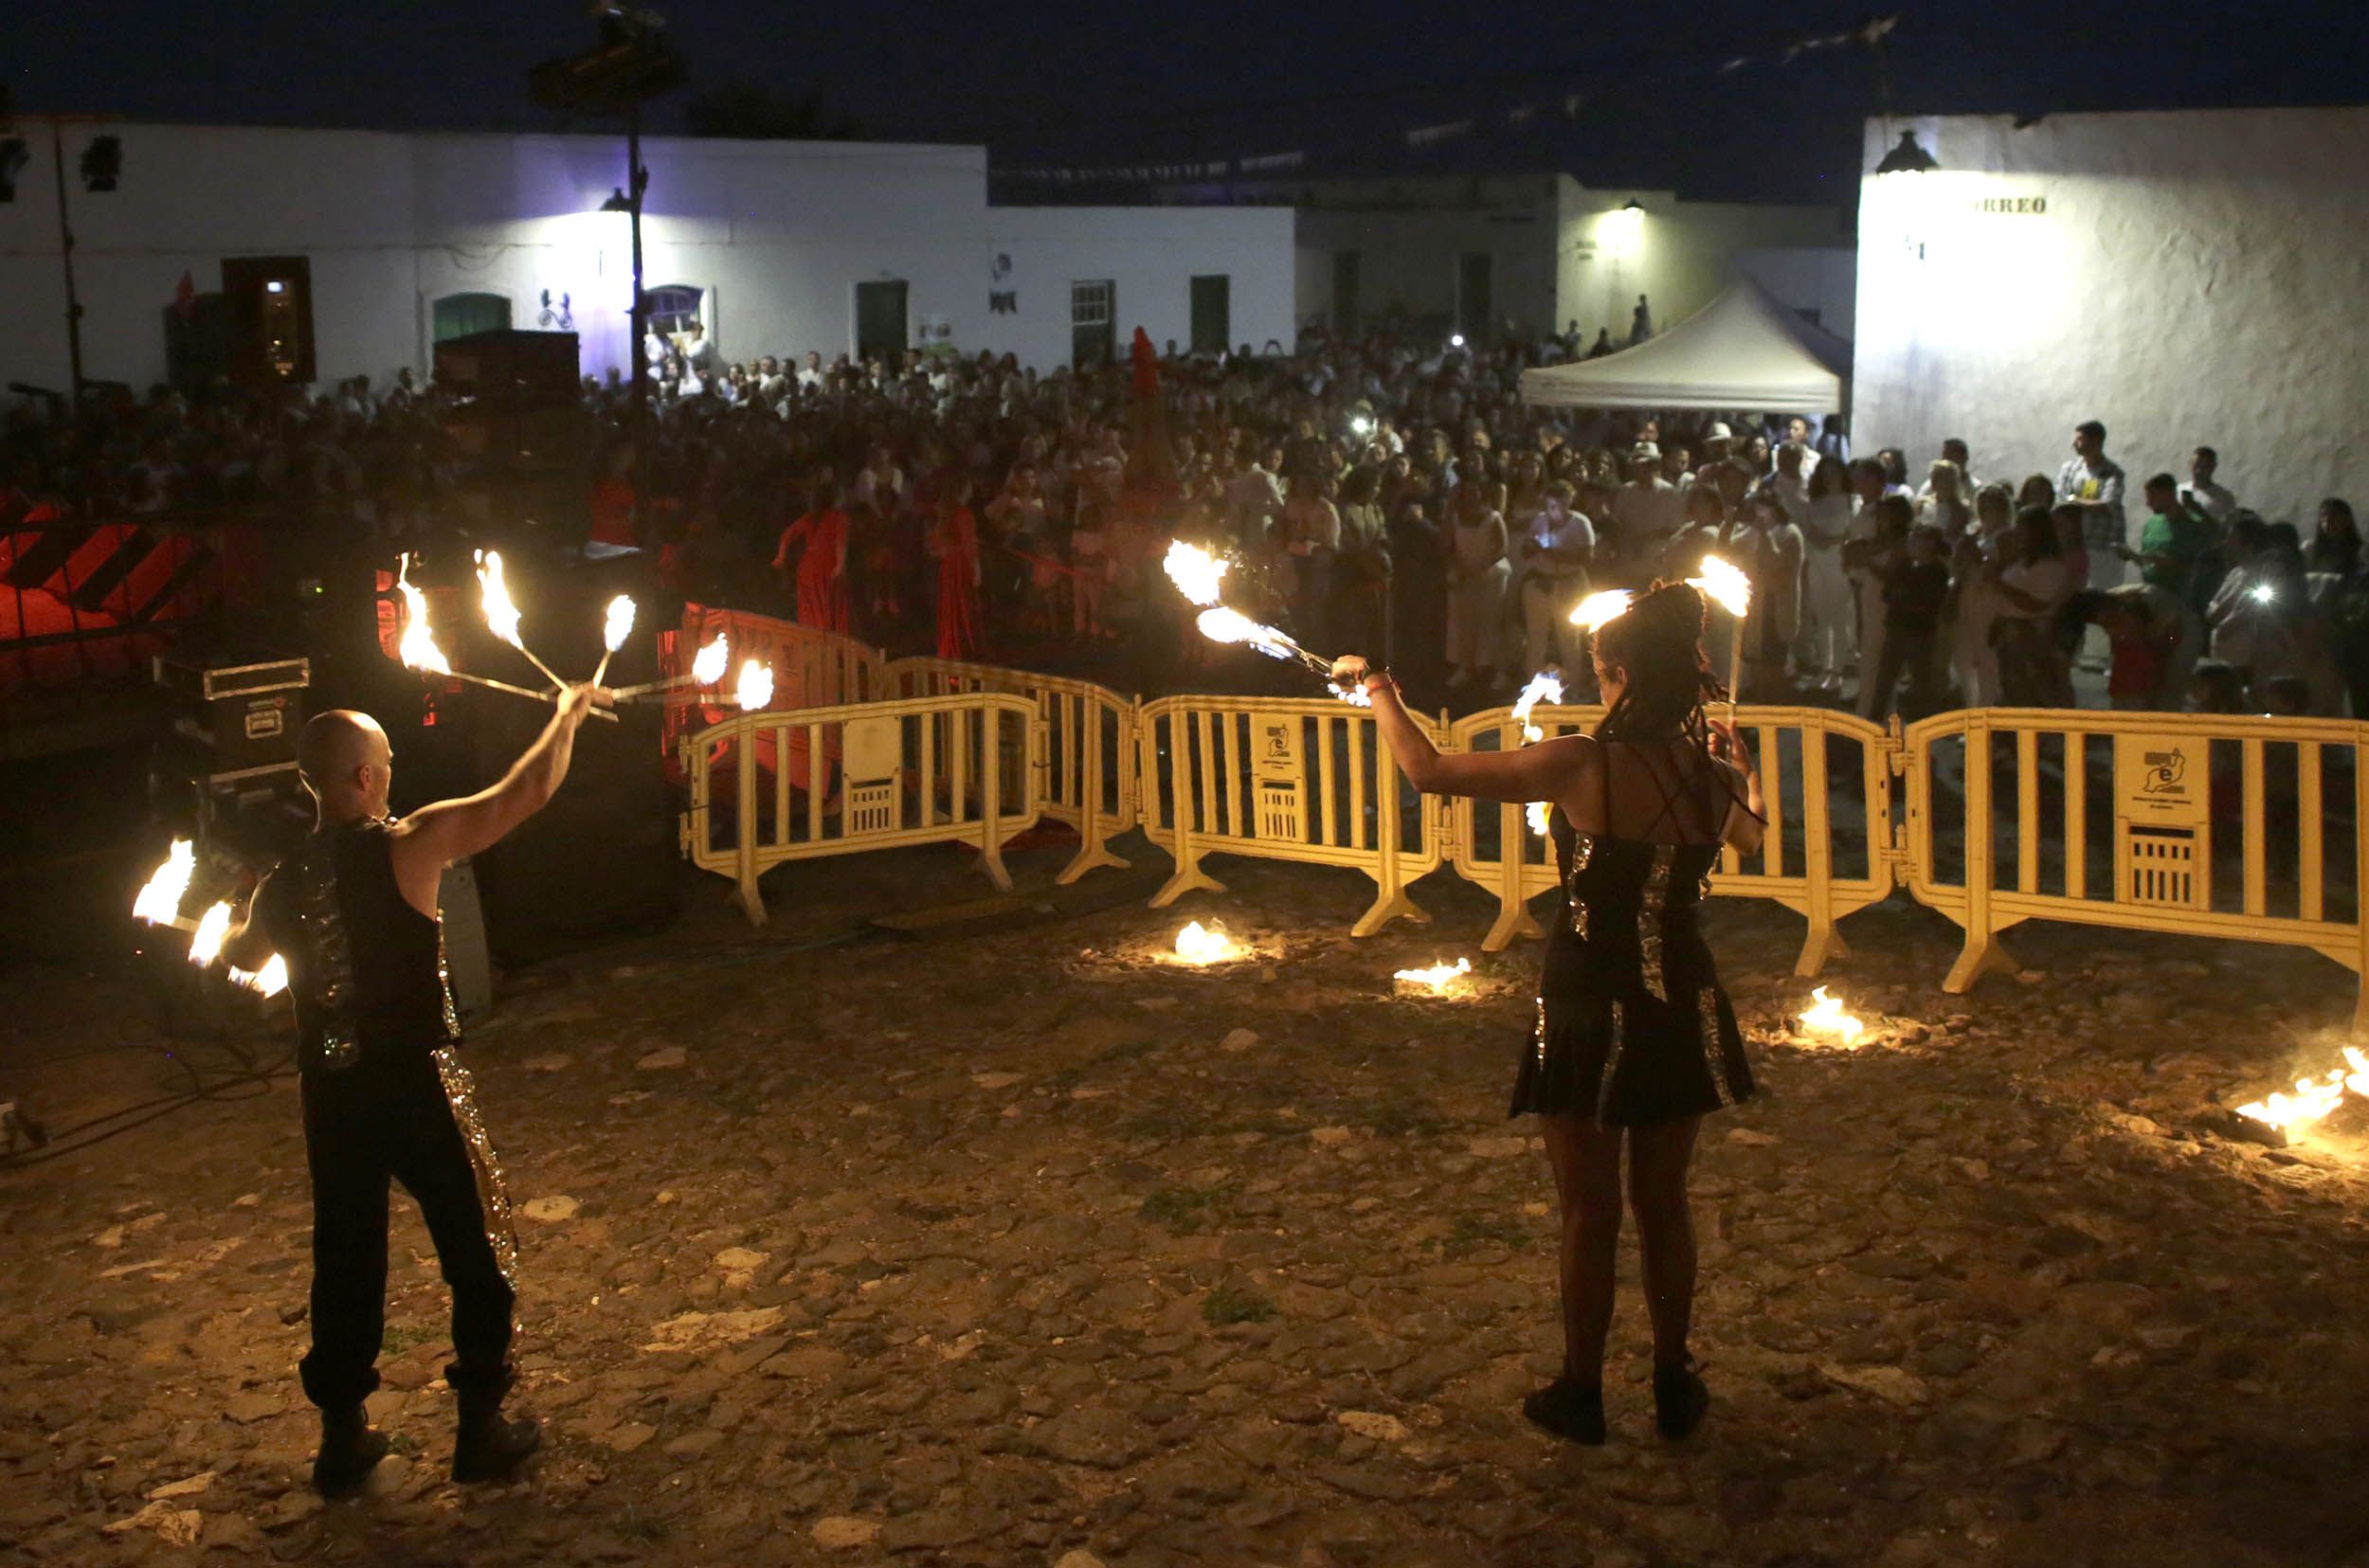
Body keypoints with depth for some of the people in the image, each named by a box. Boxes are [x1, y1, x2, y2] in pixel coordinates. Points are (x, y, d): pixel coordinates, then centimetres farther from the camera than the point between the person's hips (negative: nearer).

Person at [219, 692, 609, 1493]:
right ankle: (481, 1427, 18)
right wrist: (568, 714, 4)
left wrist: (232, 922, 47)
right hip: (417, 1088, -5)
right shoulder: (408, 849, -17)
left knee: (346, 1260, 17)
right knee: (479, 1253, 11)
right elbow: (529, 791, -13)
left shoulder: (282, 884, 0)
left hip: (330, 1093, 5)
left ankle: (343, 1436, 25)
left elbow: (240, 954, 23)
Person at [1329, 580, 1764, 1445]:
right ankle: (1674, 1388, 28)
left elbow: (1428, 770, -13)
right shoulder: (1715, 779, -5)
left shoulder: (1582, 765, -19)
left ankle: (1580, 1394, 22)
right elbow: (1747, 834, 21)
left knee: (1589, 1214, 10)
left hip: (1590, 1011, -4)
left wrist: (1377, 688, 2)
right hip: (1681, 1009, 4)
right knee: (1663, 1204, 18)